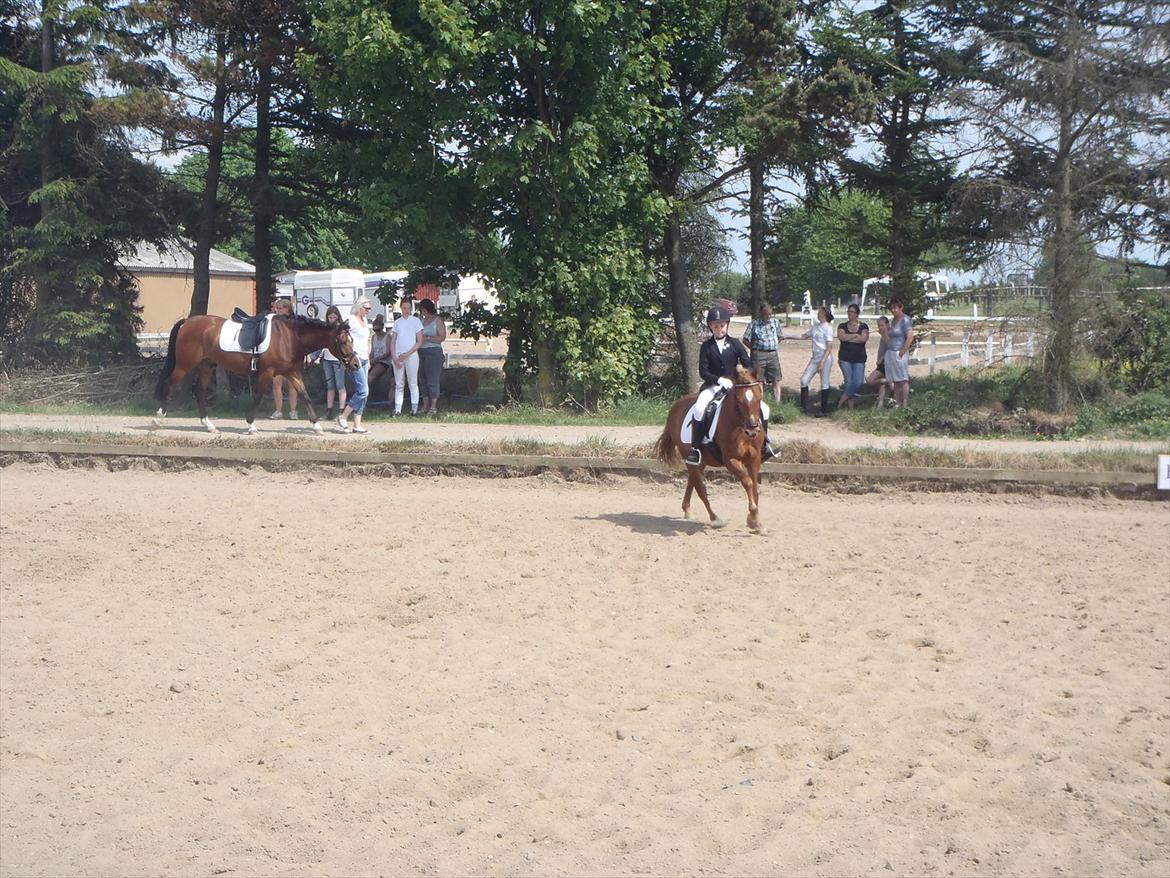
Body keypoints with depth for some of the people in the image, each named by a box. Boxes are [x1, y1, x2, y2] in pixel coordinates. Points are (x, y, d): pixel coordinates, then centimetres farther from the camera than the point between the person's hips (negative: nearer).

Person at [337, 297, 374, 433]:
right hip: (355, 359, -9)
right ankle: (343, 417, -2)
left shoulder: (365, 320, 17)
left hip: (364, 359, 9)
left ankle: (357, 425, 8)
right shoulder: (351, 320, -9)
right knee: (363, 391, -14)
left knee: (362, 393, 6)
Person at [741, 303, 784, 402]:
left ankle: (777, 403, 8)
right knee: (758, 381, 0)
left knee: (776, 380, 3)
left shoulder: (775, 322, 5)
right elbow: (745, 340, -1)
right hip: (759, 355, -4)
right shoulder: (754, 324, -6)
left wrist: (775, 347, 11)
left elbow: (779, 336, 19)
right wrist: (755, 348, -1)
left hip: (773, 354, 4)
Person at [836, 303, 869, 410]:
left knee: (858, 382, -11)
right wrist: (855, 335, -8)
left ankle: (843, 398, 8)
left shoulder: (863, 326, 7)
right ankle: (850, 406, 4)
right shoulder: (842, 326, 8)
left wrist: (848, 338, -8)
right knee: (848, 381, -4)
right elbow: (841, 337, -12)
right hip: (845, 358, 0)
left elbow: (864, 338, -12)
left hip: (859, 358, 0)